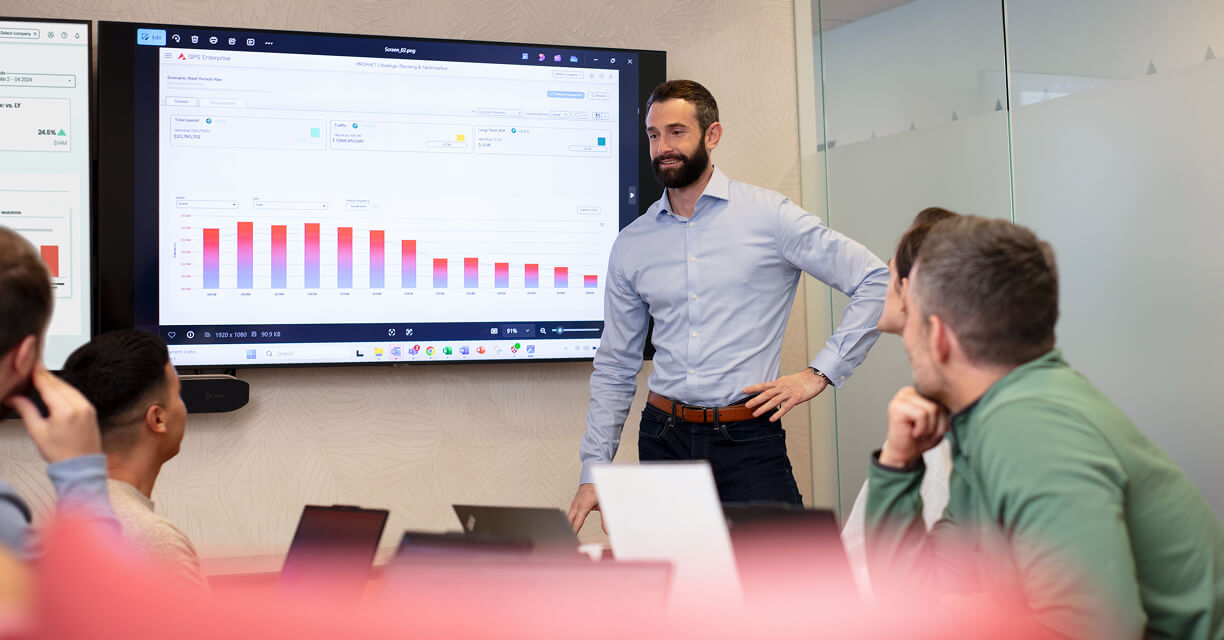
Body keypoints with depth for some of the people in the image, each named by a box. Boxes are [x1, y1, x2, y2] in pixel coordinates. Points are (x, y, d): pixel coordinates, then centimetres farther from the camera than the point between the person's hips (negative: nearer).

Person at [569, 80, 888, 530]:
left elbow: (875, 280, -3)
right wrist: (593, 470, 6)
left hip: (748, 441, -3)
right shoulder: (630, 245, 9)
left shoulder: (768, 216, -2)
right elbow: (615, 368, 12)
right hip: (664, 438, 3)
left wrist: (819, 373, -7)